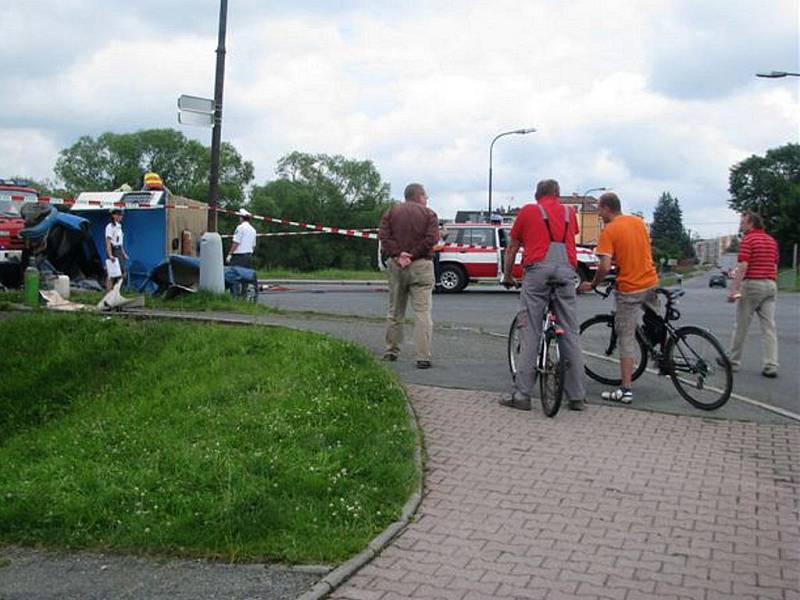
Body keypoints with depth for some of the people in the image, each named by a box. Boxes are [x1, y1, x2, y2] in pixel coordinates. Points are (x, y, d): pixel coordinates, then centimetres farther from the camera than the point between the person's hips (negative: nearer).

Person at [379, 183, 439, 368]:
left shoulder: (392, 212, 11)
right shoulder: (428, 214, 3)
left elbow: (383, 236, -3)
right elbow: (431, 239, -12)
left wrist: (397, 255, -11)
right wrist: (413, 255, -11)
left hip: (396, 265, 3)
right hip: (420, 266, -3)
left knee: (394, 311, 15)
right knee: (422, 312, -3)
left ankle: (391, 351, 21)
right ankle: (423, 357, -9)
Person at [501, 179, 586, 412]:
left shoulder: (528, 211, 15)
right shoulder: (569, 213, 22)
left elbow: (512, 248, 19)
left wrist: (507, 276, 31)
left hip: (538, 269, -2)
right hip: (566, 270, 2)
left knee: (530, 331, -2)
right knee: (570, 333, 4)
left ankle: (522, 394, -4)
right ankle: (576, 396, 5)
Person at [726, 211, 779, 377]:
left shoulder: (748, 239, -10)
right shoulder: (772, 240, 14)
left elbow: (742, 267, -18)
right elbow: (775, 266, 17)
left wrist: (734, 290, -19)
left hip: (752, 284, -7)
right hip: (770, 285, 7)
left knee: (741, 326, 4)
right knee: (769, 327, 3)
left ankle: (733, 361, 14)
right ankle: (771, 366, -2)